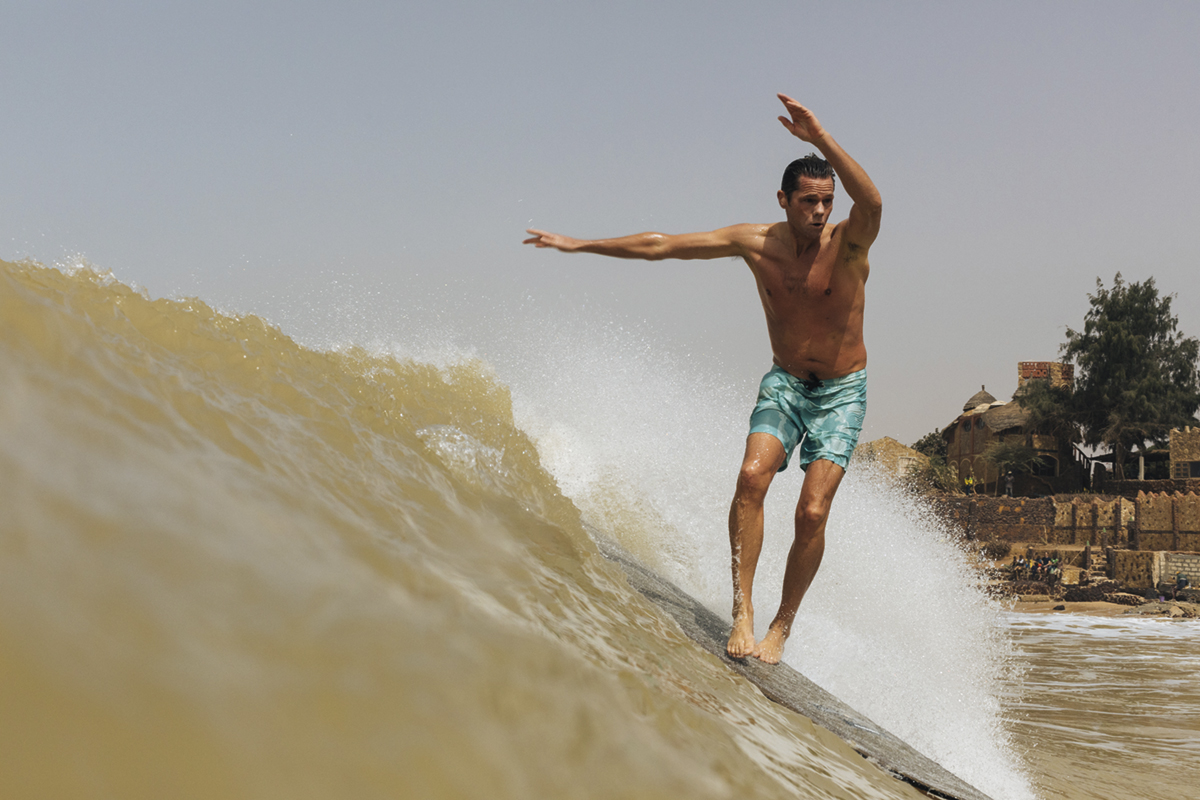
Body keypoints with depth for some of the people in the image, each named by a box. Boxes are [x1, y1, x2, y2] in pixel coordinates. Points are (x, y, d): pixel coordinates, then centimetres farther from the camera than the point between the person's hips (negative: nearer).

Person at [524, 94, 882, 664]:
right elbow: (659, 246, -2)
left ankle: (783, 623, 3)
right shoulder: (757, 242, -8)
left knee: (812, 511, -15)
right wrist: (580, 245, 0)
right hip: (784, 382, 2)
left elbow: (873, 203, -44)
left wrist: (821, 139, -51)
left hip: (842, 391, -2)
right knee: (752, 475, -24)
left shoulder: (848, 242, -18)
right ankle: (742, 610, -18)